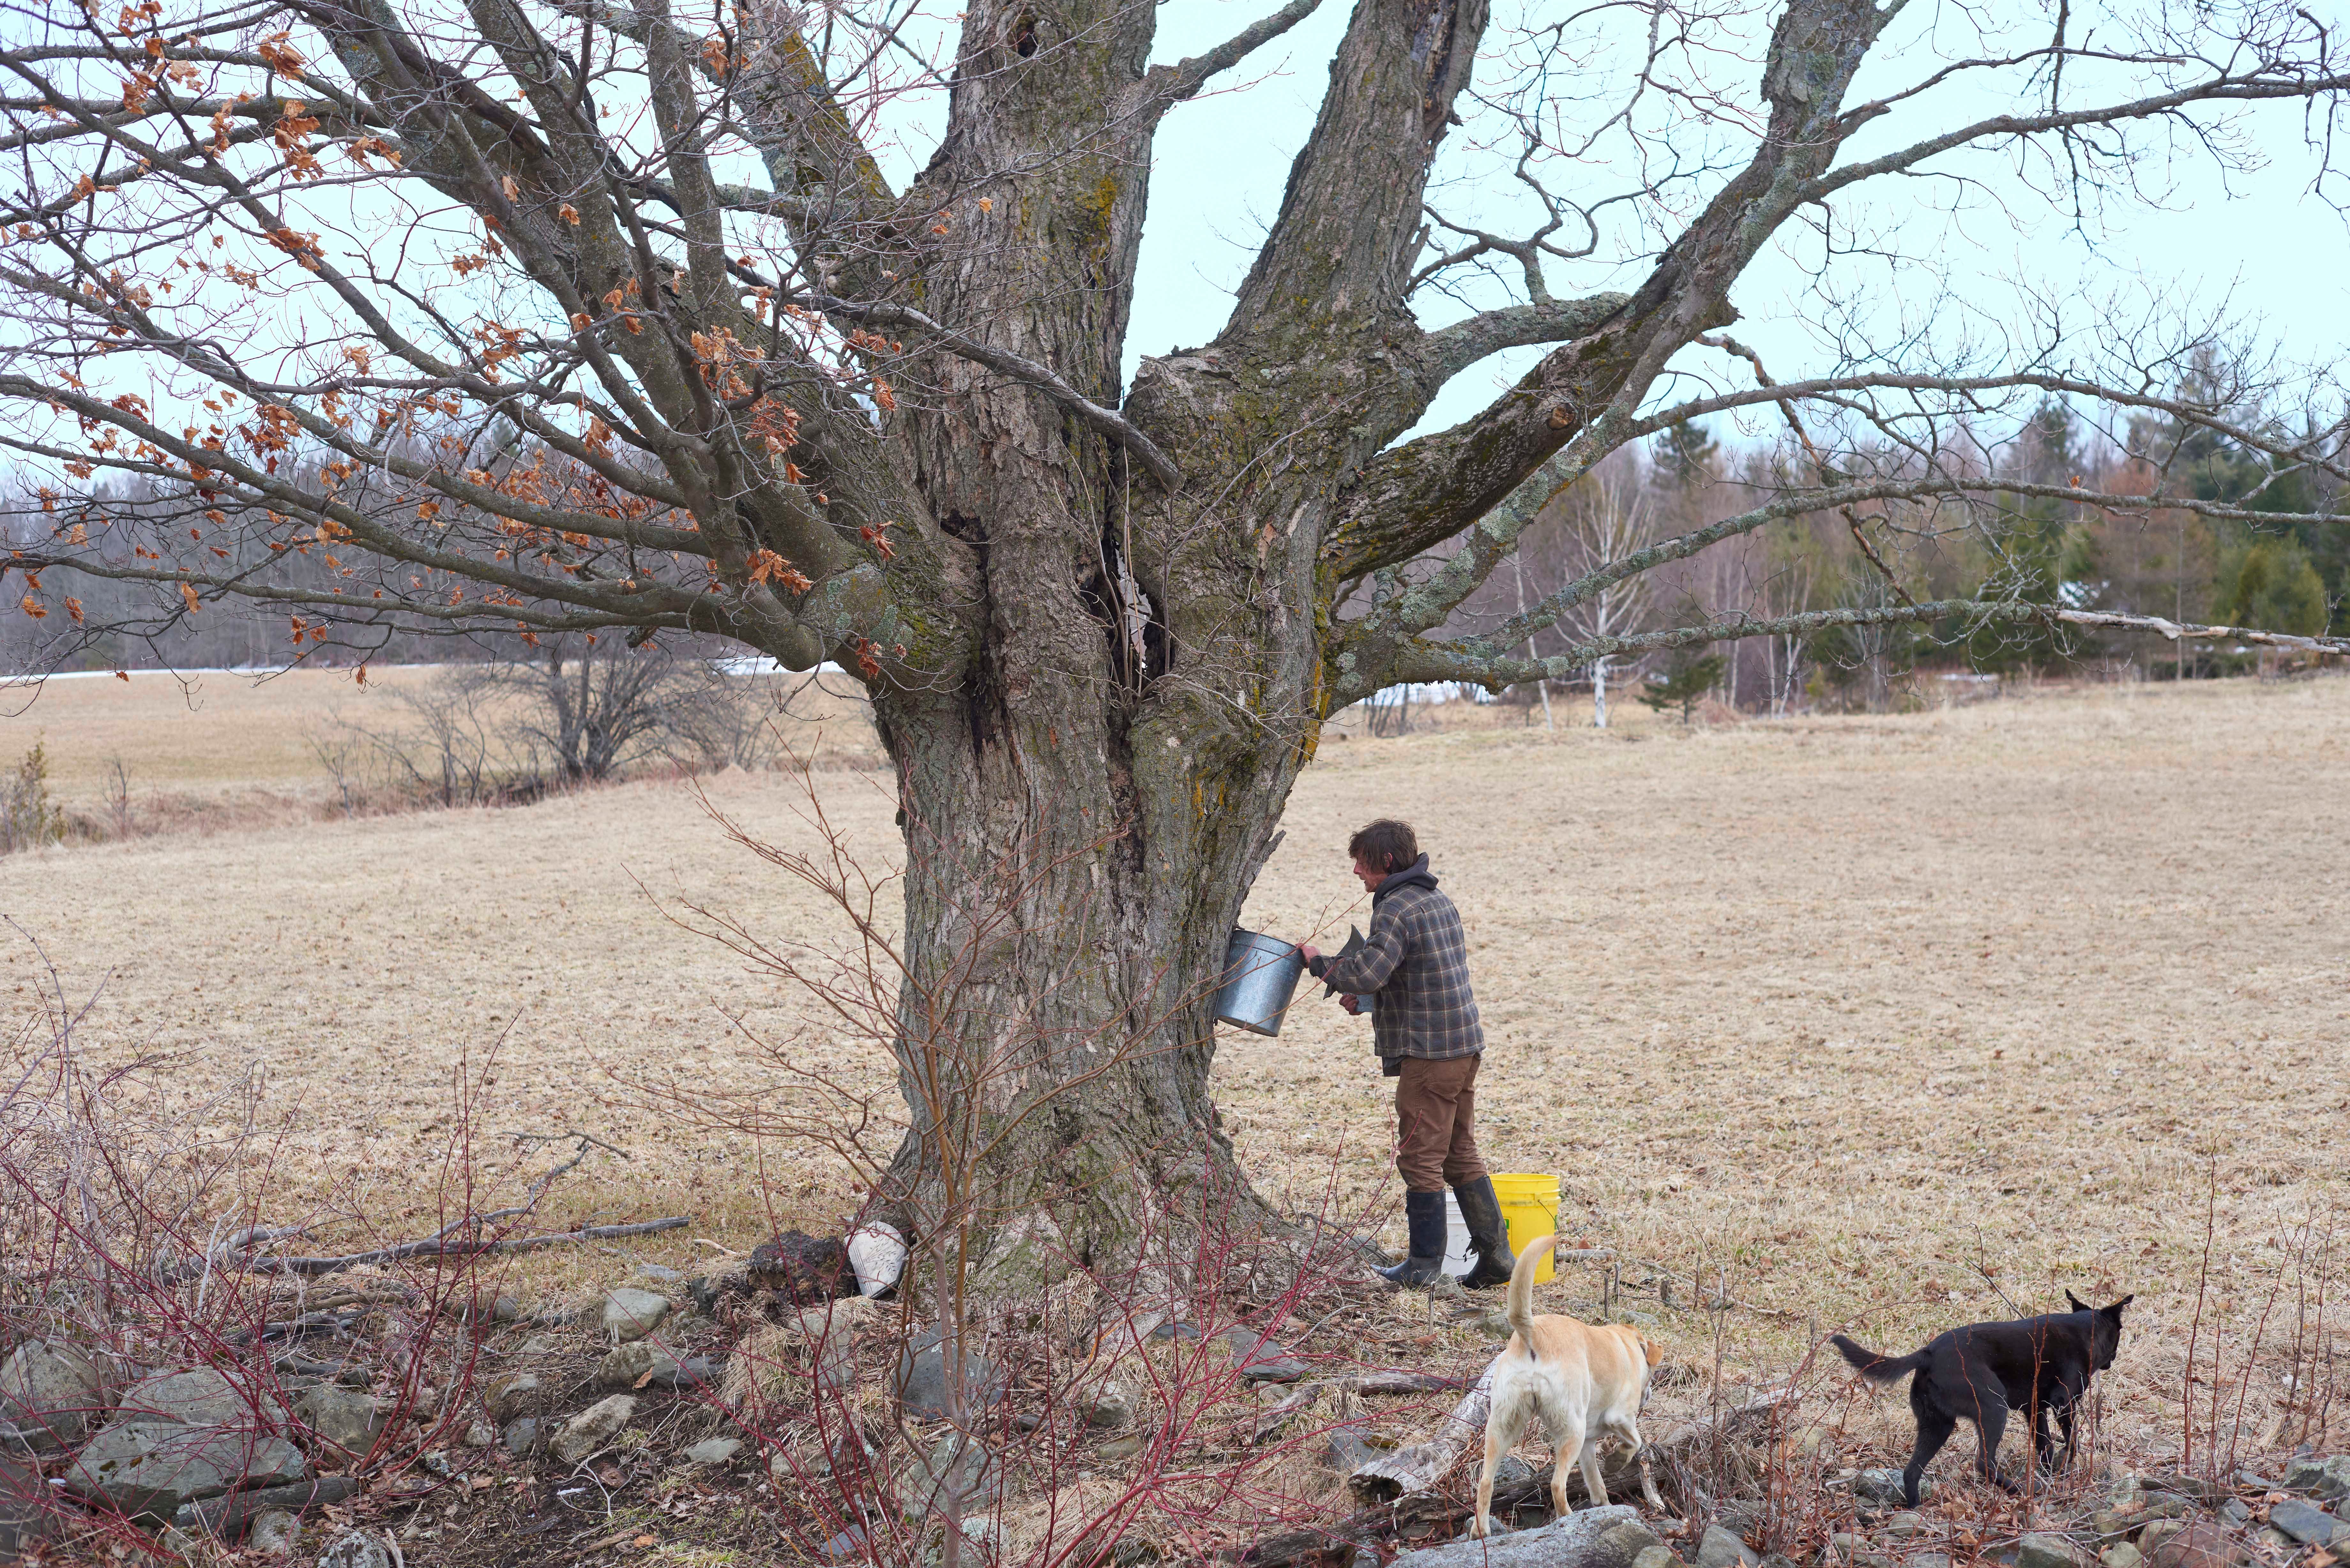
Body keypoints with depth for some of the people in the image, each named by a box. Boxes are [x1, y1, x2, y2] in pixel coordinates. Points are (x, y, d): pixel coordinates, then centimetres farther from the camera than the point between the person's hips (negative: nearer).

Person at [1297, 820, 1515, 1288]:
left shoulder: (1395, 909, -15)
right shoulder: (1438, 900, 15)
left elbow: (1365, 973, -25)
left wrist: (1318, 961, -7)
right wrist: (1369, 997, 19)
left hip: (1429, 1050, -9)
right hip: (1465, 1043, 9)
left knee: (1421, 1158, -1)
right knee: (1461, 1156, 15)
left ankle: (1425, 1262, 6)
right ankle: (1496, 1254, 15)